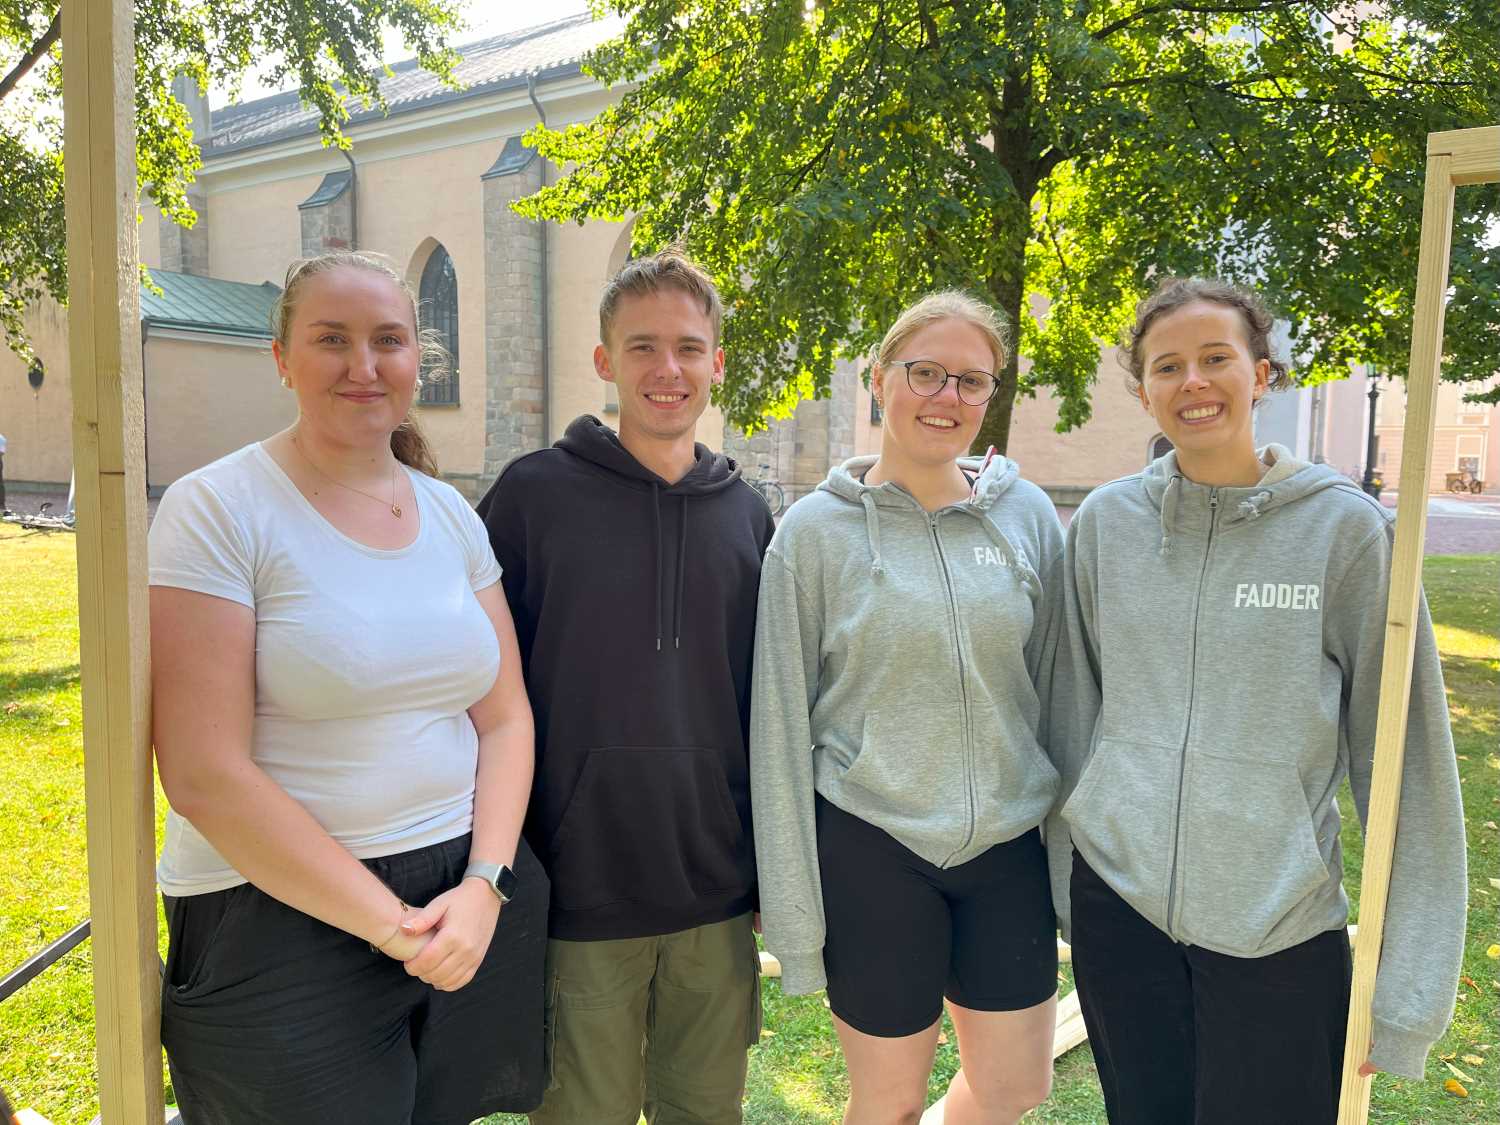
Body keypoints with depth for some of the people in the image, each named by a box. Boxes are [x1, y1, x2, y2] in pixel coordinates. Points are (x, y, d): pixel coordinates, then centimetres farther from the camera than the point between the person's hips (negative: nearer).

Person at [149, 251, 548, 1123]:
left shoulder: (451, 513, 4)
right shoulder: (216, 510, -10)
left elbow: (505, 716, 4)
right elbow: (205, 776, -15)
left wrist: (484, 887, -10)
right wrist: (393, 923, -14)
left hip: (473, 912, 5)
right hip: (284, 920, -4)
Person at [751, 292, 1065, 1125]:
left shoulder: (1029, 516, 1)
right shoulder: (816, 530, -7)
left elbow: (1057, 687, 7)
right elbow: (781, 724, -6)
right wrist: (794, 915, -6)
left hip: (1008, 845, 3)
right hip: (869, 846, -3)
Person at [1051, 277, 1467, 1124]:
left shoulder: (1345, 528, -9)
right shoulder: (1106, 521, -1)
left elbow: (1404, 755, -6)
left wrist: (1407, 989, -7)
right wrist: (1060, 876, 10)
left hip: (1281, 928, -2)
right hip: (1115, 904, 2)